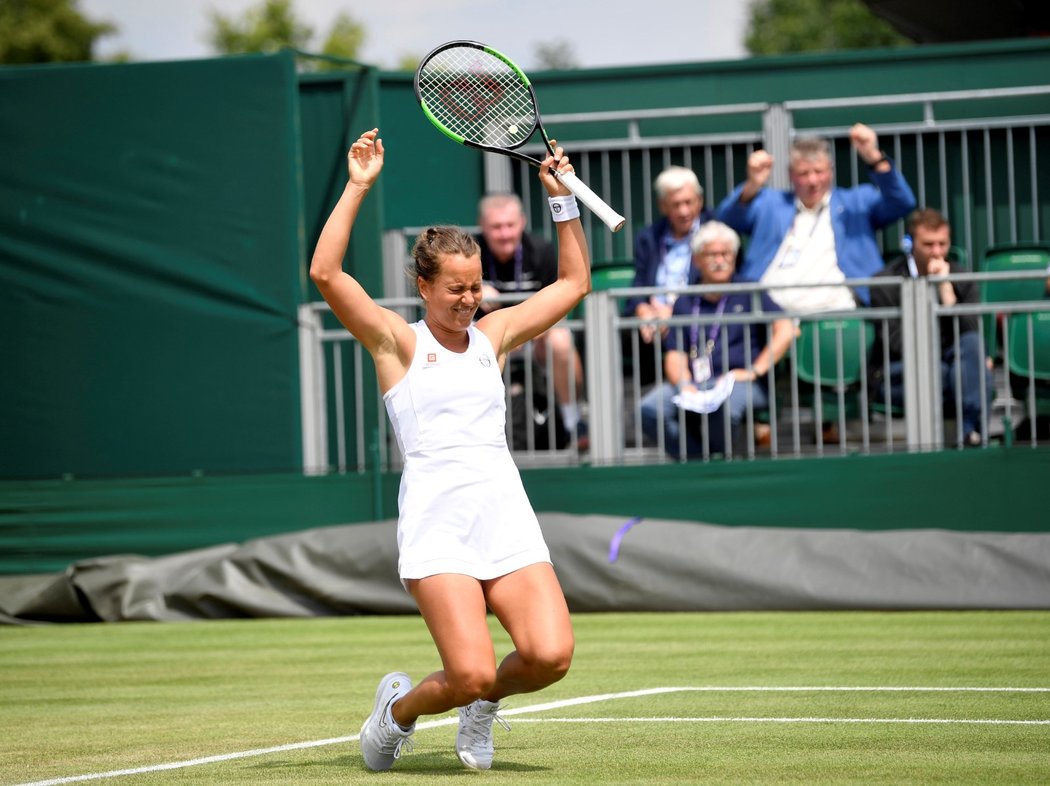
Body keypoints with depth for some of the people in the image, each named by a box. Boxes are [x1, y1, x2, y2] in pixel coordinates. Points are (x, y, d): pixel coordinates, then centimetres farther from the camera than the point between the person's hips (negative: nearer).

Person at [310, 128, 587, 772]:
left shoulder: (493, 334, 18)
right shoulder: (397, 341, 5)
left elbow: (573, 282, 25)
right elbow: (325, 272, -8)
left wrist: (563, 197, 17)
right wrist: (358, 188, -9)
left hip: (507, 514, 4)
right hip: (437, 520, -4)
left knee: (550, 655, -15)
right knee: (471, 673, -17)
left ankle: (484, 703, 18)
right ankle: (398, 708, 17)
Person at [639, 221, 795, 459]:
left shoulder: (749, 294, 14)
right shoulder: (685, 303, 21)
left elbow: (785, 330, 1)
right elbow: (675, 357, 12)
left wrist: (755, 371, -10)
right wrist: (684, 384, -11)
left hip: (738, 381, -3)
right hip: (695, 383, 3)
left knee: (726, 407, -41)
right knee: (649, 409, -29)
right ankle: (698, 457, -18)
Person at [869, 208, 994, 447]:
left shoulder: (962, 281, 6)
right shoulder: (886, 283, -4)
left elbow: (973, 334, -8)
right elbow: (895, 343, -9)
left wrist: (946, 290, -16)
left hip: (948, 366, 4)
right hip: (897, 376, -4)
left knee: (972, 342, -28)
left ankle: (973, 430, -35)